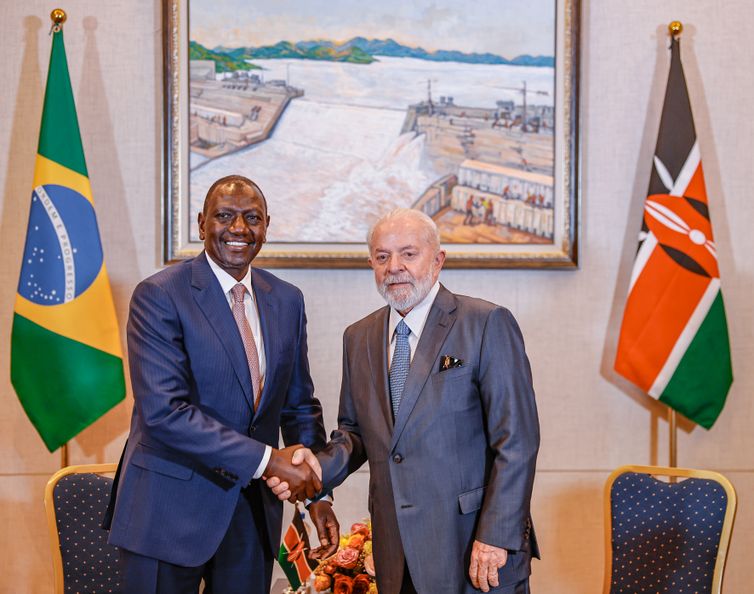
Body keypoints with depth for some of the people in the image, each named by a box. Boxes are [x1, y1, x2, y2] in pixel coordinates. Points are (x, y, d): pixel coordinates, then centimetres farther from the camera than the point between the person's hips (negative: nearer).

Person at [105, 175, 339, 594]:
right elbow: (163, 411, -21)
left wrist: (315, 491, 5)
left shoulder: (287, 301, 7)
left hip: (254, 508, 5)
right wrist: (267, 459, -21)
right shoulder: (158, 296, -12)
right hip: (171, 508, -5)